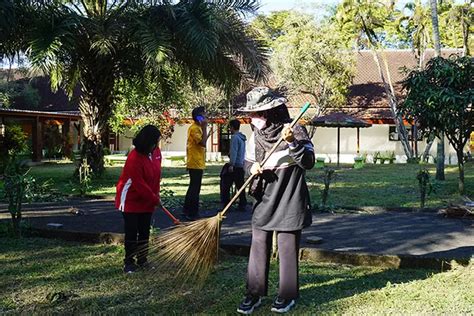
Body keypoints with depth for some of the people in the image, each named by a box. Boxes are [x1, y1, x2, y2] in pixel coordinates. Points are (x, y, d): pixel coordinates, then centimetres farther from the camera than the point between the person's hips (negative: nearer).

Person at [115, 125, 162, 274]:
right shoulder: (134, 158, -26)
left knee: (145, 231, 11)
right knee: (131, 232, -1)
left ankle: (142, 259, 22)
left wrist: (155, 196, 9)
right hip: (131, 200, -7)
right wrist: (155, 199, -17)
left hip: (147, 200, 7)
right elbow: (139, 184, -24)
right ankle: (129, 262, 9)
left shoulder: (156, 151, -2)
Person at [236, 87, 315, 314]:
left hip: (289, 201, -4)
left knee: (287, 250, 4)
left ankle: (287, 296, 18)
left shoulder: (295, 131, -10)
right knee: (258, 249, 6)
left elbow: (308, 162, -18)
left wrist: (292, 142, -32)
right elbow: (248, 162, 16)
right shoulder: (255, 136, 5)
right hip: (263, 200, 5)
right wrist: (252, 167, -8)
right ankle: (255, 294, 17)